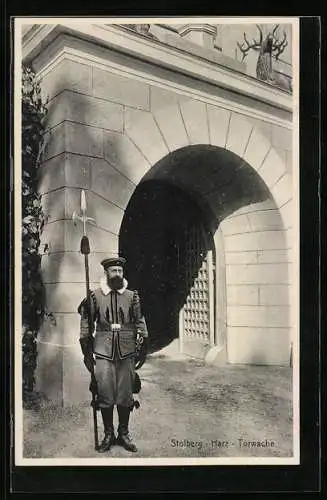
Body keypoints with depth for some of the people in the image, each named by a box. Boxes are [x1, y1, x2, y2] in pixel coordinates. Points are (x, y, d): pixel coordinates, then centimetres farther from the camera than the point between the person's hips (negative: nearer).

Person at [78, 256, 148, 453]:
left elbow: (139, 320, 10)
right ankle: (108, 434, 19)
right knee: (105, 394, 2)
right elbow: (87, 322, 8)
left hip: (127, 352, 1)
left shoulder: (132, 296, 5)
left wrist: (143, 339, 0)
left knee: (125, 394, 7)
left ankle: (124, 433, 22)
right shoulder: (95, 296, 2)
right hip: (103, 352, -1)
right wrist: (87, 353, 7)